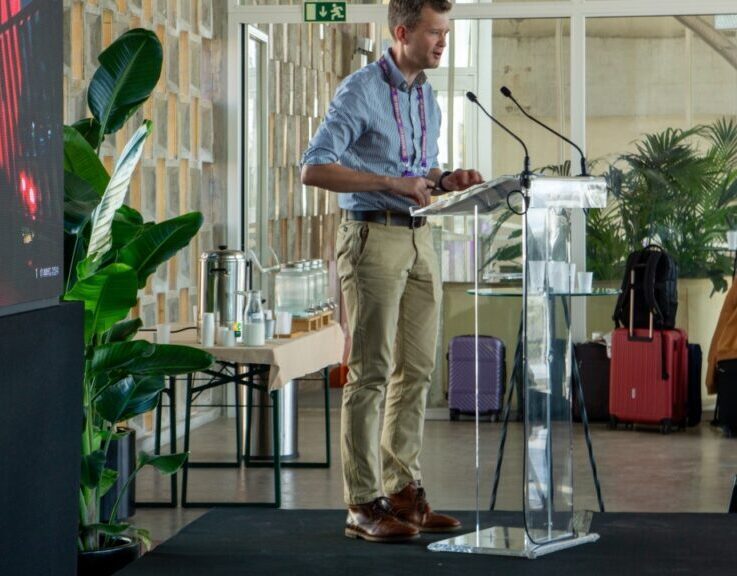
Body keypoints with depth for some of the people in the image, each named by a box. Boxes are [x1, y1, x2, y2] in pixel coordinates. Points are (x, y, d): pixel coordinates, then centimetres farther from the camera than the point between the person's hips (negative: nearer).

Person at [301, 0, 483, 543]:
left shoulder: (428, 97, 15)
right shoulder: (361, 91, -10)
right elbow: (314, 168, -18)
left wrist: (445, 180, 3)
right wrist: (393, 183, -22)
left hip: (419, 239, 8)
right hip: (374, 237, -8)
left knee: (416, 371, 8)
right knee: (371, 372, -5)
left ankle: (403, 490, 16)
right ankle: (364, 505, -1)